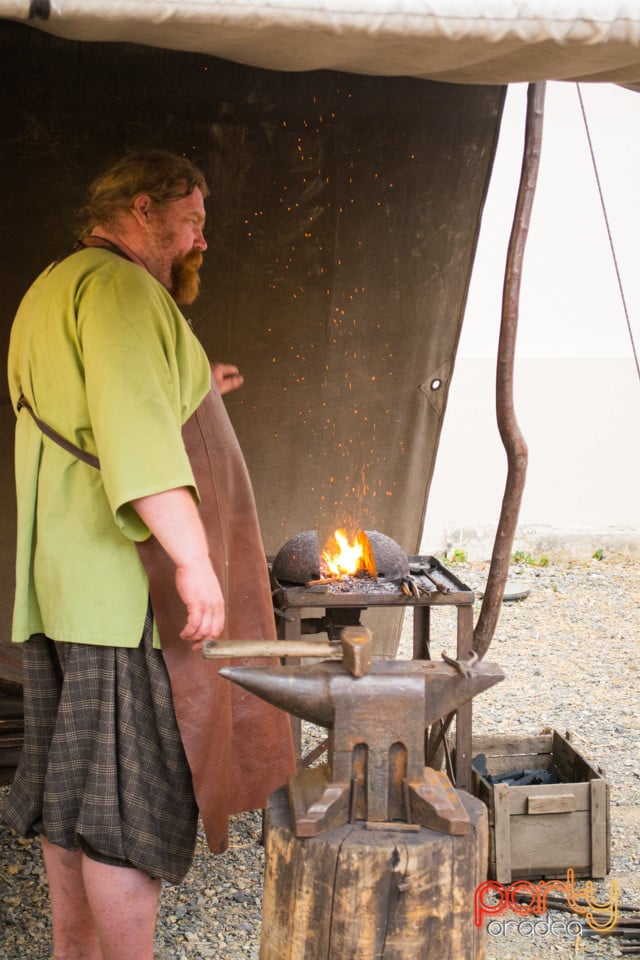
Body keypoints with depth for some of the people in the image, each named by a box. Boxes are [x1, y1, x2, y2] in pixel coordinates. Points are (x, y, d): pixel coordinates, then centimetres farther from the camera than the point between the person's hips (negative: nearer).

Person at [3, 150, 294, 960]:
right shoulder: (118, 286, -12)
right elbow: (135, 432, -26)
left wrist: (185, 397, 30)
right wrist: (193, 557, -30)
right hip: (124, 590, -11)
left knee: (69, 789, 16)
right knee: (130, 801, -5)